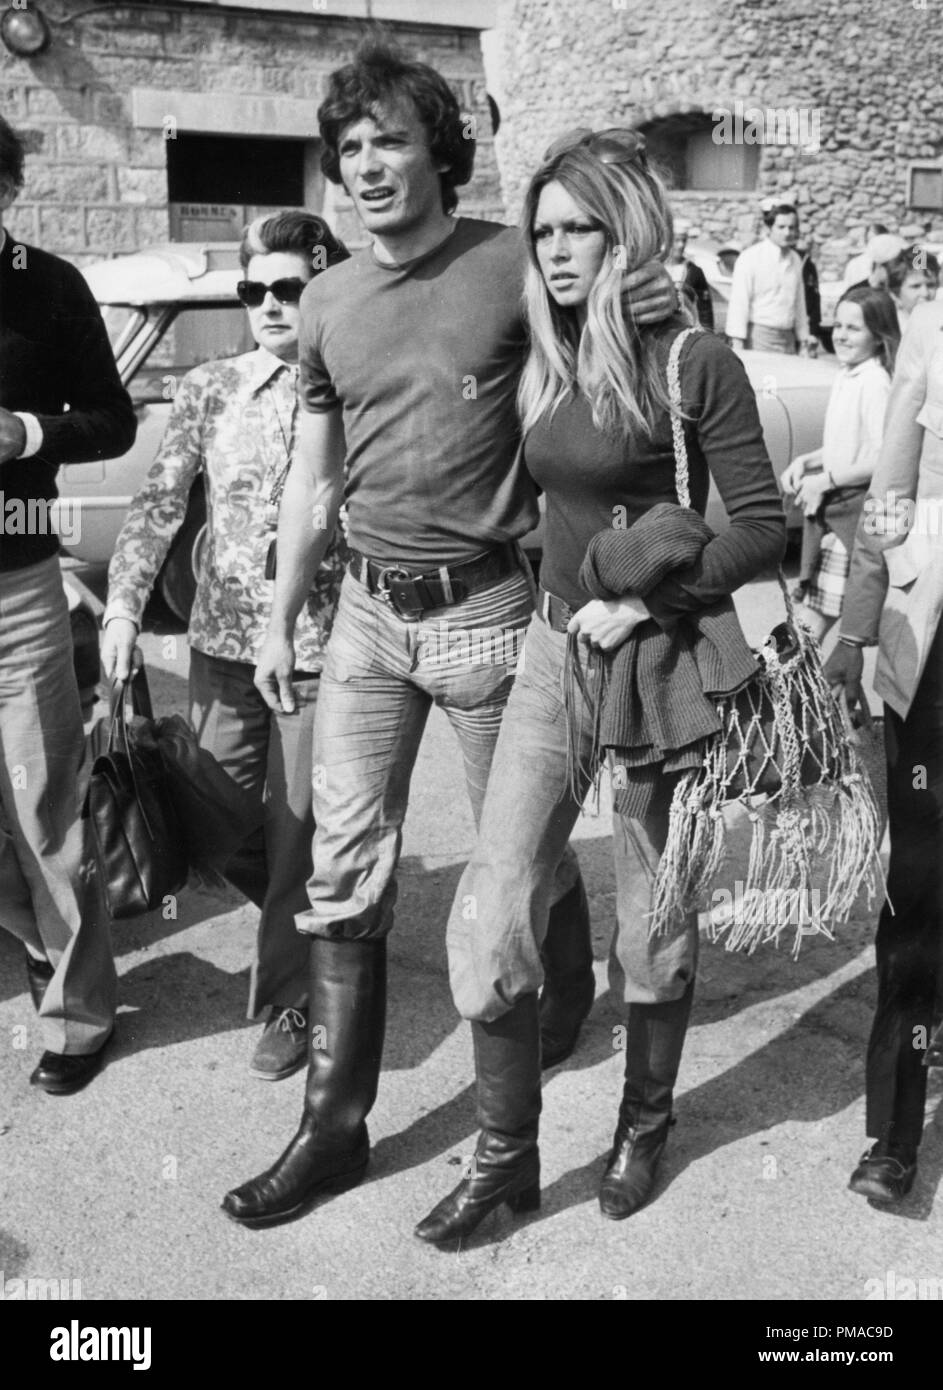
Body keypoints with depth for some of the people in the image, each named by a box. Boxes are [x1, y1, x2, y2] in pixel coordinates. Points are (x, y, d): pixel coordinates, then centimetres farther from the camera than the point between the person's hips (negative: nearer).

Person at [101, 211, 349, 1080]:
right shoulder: (210, 390, 5)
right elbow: (160, 504, 1)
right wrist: (124, 607, -7)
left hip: (316, 645, -4)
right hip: (222, 640, 4)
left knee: (296, 834, 3)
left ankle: (288, 1007, 21)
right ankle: (302, 917, 41)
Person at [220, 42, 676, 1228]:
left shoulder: (520, 267, -5)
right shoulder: (327, 306, 7)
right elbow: (312, 474, 14)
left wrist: (659, 308, -15)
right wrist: (278, 621, 12)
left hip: (487, 607, -4)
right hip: (368, 609, 4)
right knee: (343, 867, 3)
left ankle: (565, 999, 43)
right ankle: (335, 1122, 15)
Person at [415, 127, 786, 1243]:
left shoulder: (691, 363, -9)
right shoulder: (541, 364, 8)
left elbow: (761, 528, -11)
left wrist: (645, 602, -17)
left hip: (657, 660, -5)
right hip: (554, 647, 5)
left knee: (654, 919, 10)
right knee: (489, 914, -1)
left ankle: (644, 1127, 35)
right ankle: (506, 1154, 18)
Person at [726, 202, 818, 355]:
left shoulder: (795, 259, 13)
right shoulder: (751, 257, -4)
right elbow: (739, 302, -8)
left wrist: (804, 338, 18)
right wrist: (737, 342, -14)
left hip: (788, 339, 5)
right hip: (758, 337, -5)